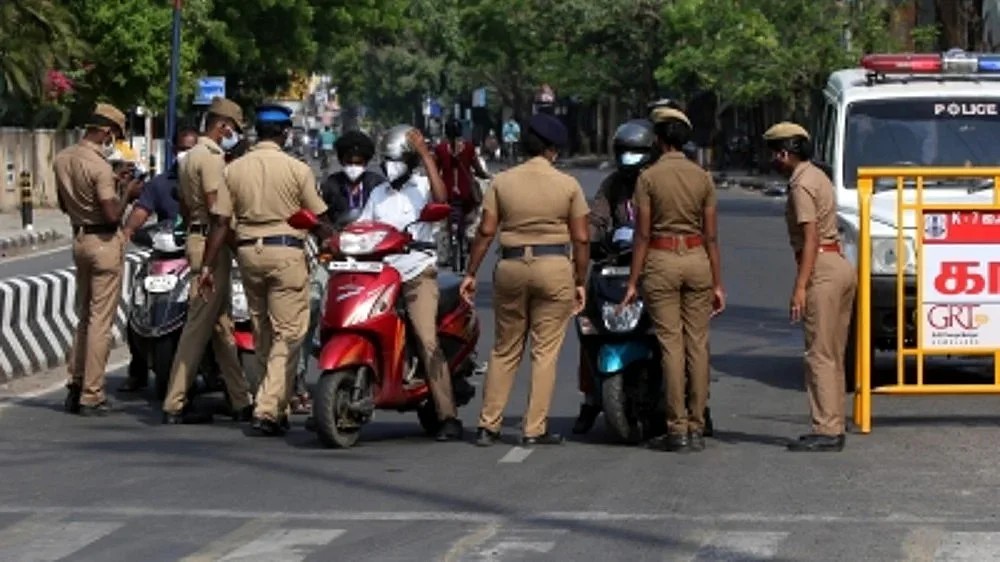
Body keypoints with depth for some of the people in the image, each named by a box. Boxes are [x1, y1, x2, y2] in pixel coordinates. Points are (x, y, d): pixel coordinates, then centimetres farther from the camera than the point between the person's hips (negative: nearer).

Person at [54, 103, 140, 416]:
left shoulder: (62, 160, 6)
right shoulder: (99, 166, -20)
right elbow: (113, 214, -24)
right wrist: (126, 192, -5)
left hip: (79, 239, 8)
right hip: (105, 242, -8)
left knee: (84, 316, 18)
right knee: (101, 321, -3)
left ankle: (75, 386, 18)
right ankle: (91, 396, -3)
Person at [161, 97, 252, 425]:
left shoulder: (189, 158, 18)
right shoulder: (212, 158, -13)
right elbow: (218, 209, -20)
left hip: (195, 238, 11)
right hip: (212, 243, -11)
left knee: (222, 325, 11)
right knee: (199, 324, -8)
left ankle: (240, 401, 14)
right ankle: (175, 404, -7)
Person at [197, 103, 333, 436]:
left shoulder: (234, 169, 4)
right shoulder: (297, 169, -5)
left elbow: (221, 222, 2)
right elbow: (319, 220, -2)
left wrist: (208, 265, 6)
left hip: (248, 250, 5)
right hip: (286, 251, -4)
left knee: (262, 332, 15)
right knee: (287, 333, -4)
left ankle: (279, 400, 25)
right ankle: (269, 408, -14)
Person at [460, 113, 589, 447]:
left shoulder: (502, 182, 3)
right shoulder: (568, 185, -1)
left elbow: (486, 231, -2)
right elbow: (581, 238, -2)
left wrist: (471, 274, 3)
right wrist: (581, 282, 6)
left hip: (511, 267, 2)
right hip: (554, 267, -2)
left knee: (505, 350, 12)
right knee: (545, 350, 3)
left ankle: (488, 426, 10)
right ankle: (535, 429, 1)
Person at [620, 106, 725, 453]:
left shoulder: (649, 178, -4)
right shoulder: (702, 177, 4)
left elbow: (642, 233, -6)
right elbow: (711, 235, 5)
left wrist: (633, 281, -2)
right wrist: (718, 283, 9)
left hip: (661, 259, -3)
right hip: (697, 259, 3)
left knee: (671, 344, -2)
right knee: (698, 344, 5)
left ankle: (677, 428, -3)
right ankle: (697, 428, 6)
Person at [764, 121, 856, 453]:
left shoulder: (801, 184, -12)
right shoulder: (817, 176, 18)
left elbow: (811, 238, -19)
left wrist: (800, 287, -22)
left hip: (822, 269, -10)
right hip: (841, 265, 10)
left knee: (820, 354, -9)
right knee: (833, 354, 12)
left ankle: (826, 430, -9)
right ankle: (833, 426, 15)